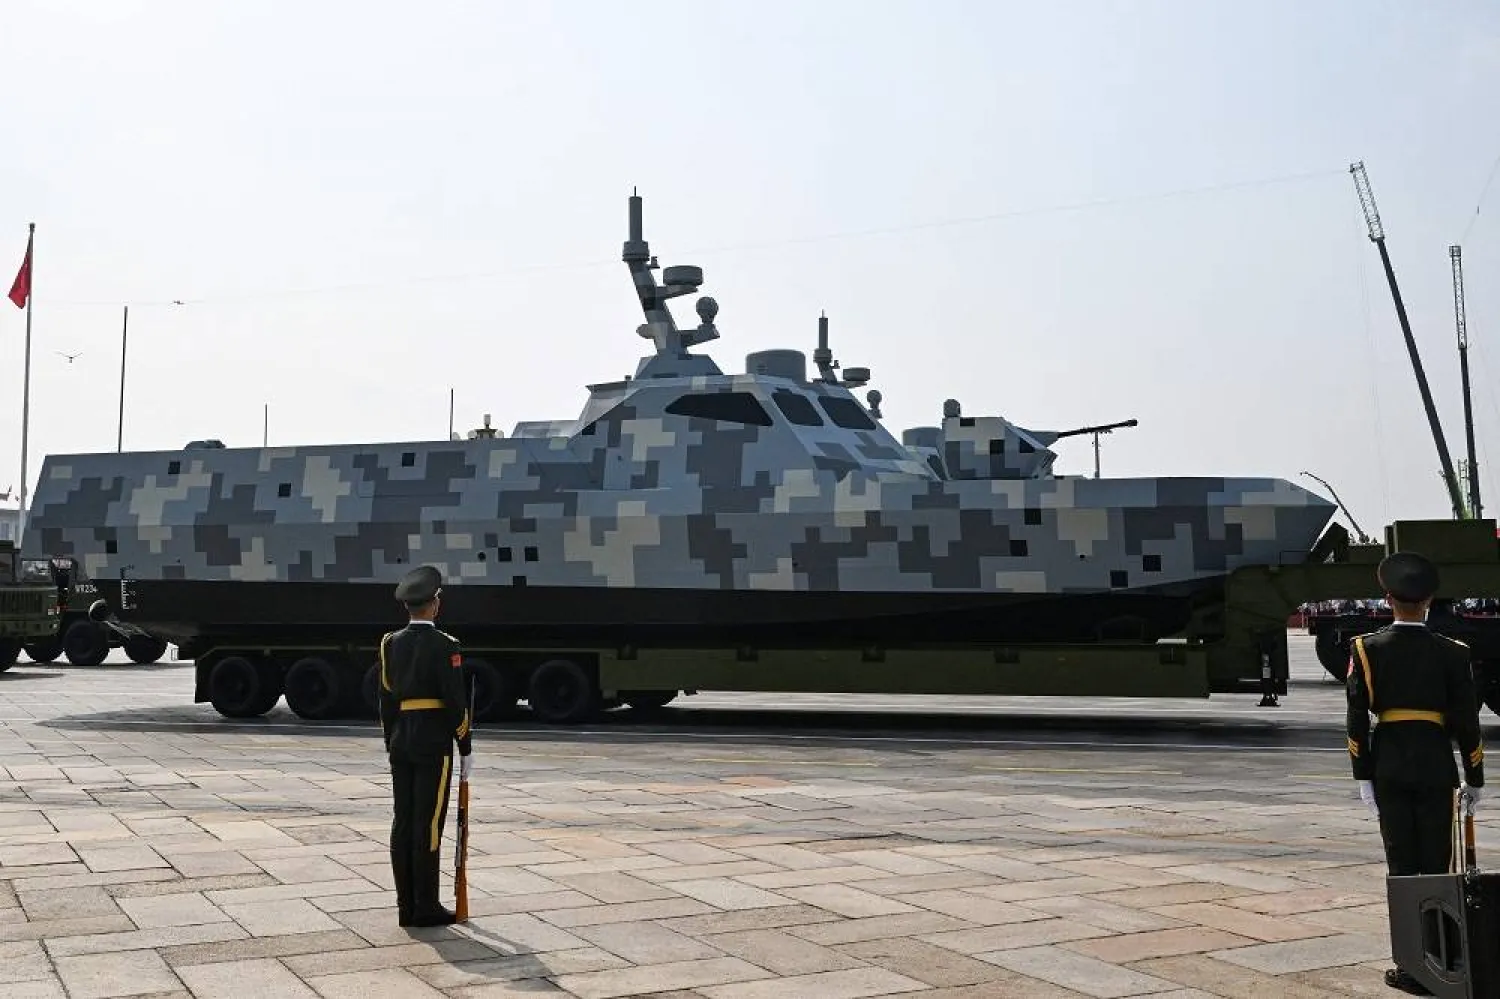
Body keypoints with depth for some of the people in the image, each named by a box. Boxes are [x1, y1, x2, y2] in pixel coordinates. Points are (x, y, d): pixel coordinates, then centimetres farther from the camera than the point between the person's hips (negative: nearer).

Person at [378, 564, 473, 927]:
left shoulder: (390, 643, 6)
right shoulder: (444, 645, -11)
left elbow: (386, 699, 10)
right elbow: (456, 701, -13)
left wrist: (391, 744, 17)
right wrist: (466, 748, -5)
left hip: (401, 743, 6)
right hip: (434, 744, -6)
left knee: (403, 822, 8)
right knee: (428, 824, -2)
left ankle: (406, 905, 14)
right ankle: (425, 907, 3)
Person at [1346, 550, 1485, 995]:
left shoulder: (1367, 649, -3)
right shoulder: (1451, 653, -2)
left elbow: (1357, 718, -6)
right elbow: (1467, 720, 0)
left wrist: (1363, 775, 0)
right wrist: (1474, 778, 10)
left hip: (1389, 767, 0)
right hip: (1436, 768, 0)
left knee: (1402, 867, 5)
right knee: (1437, 866, 7)